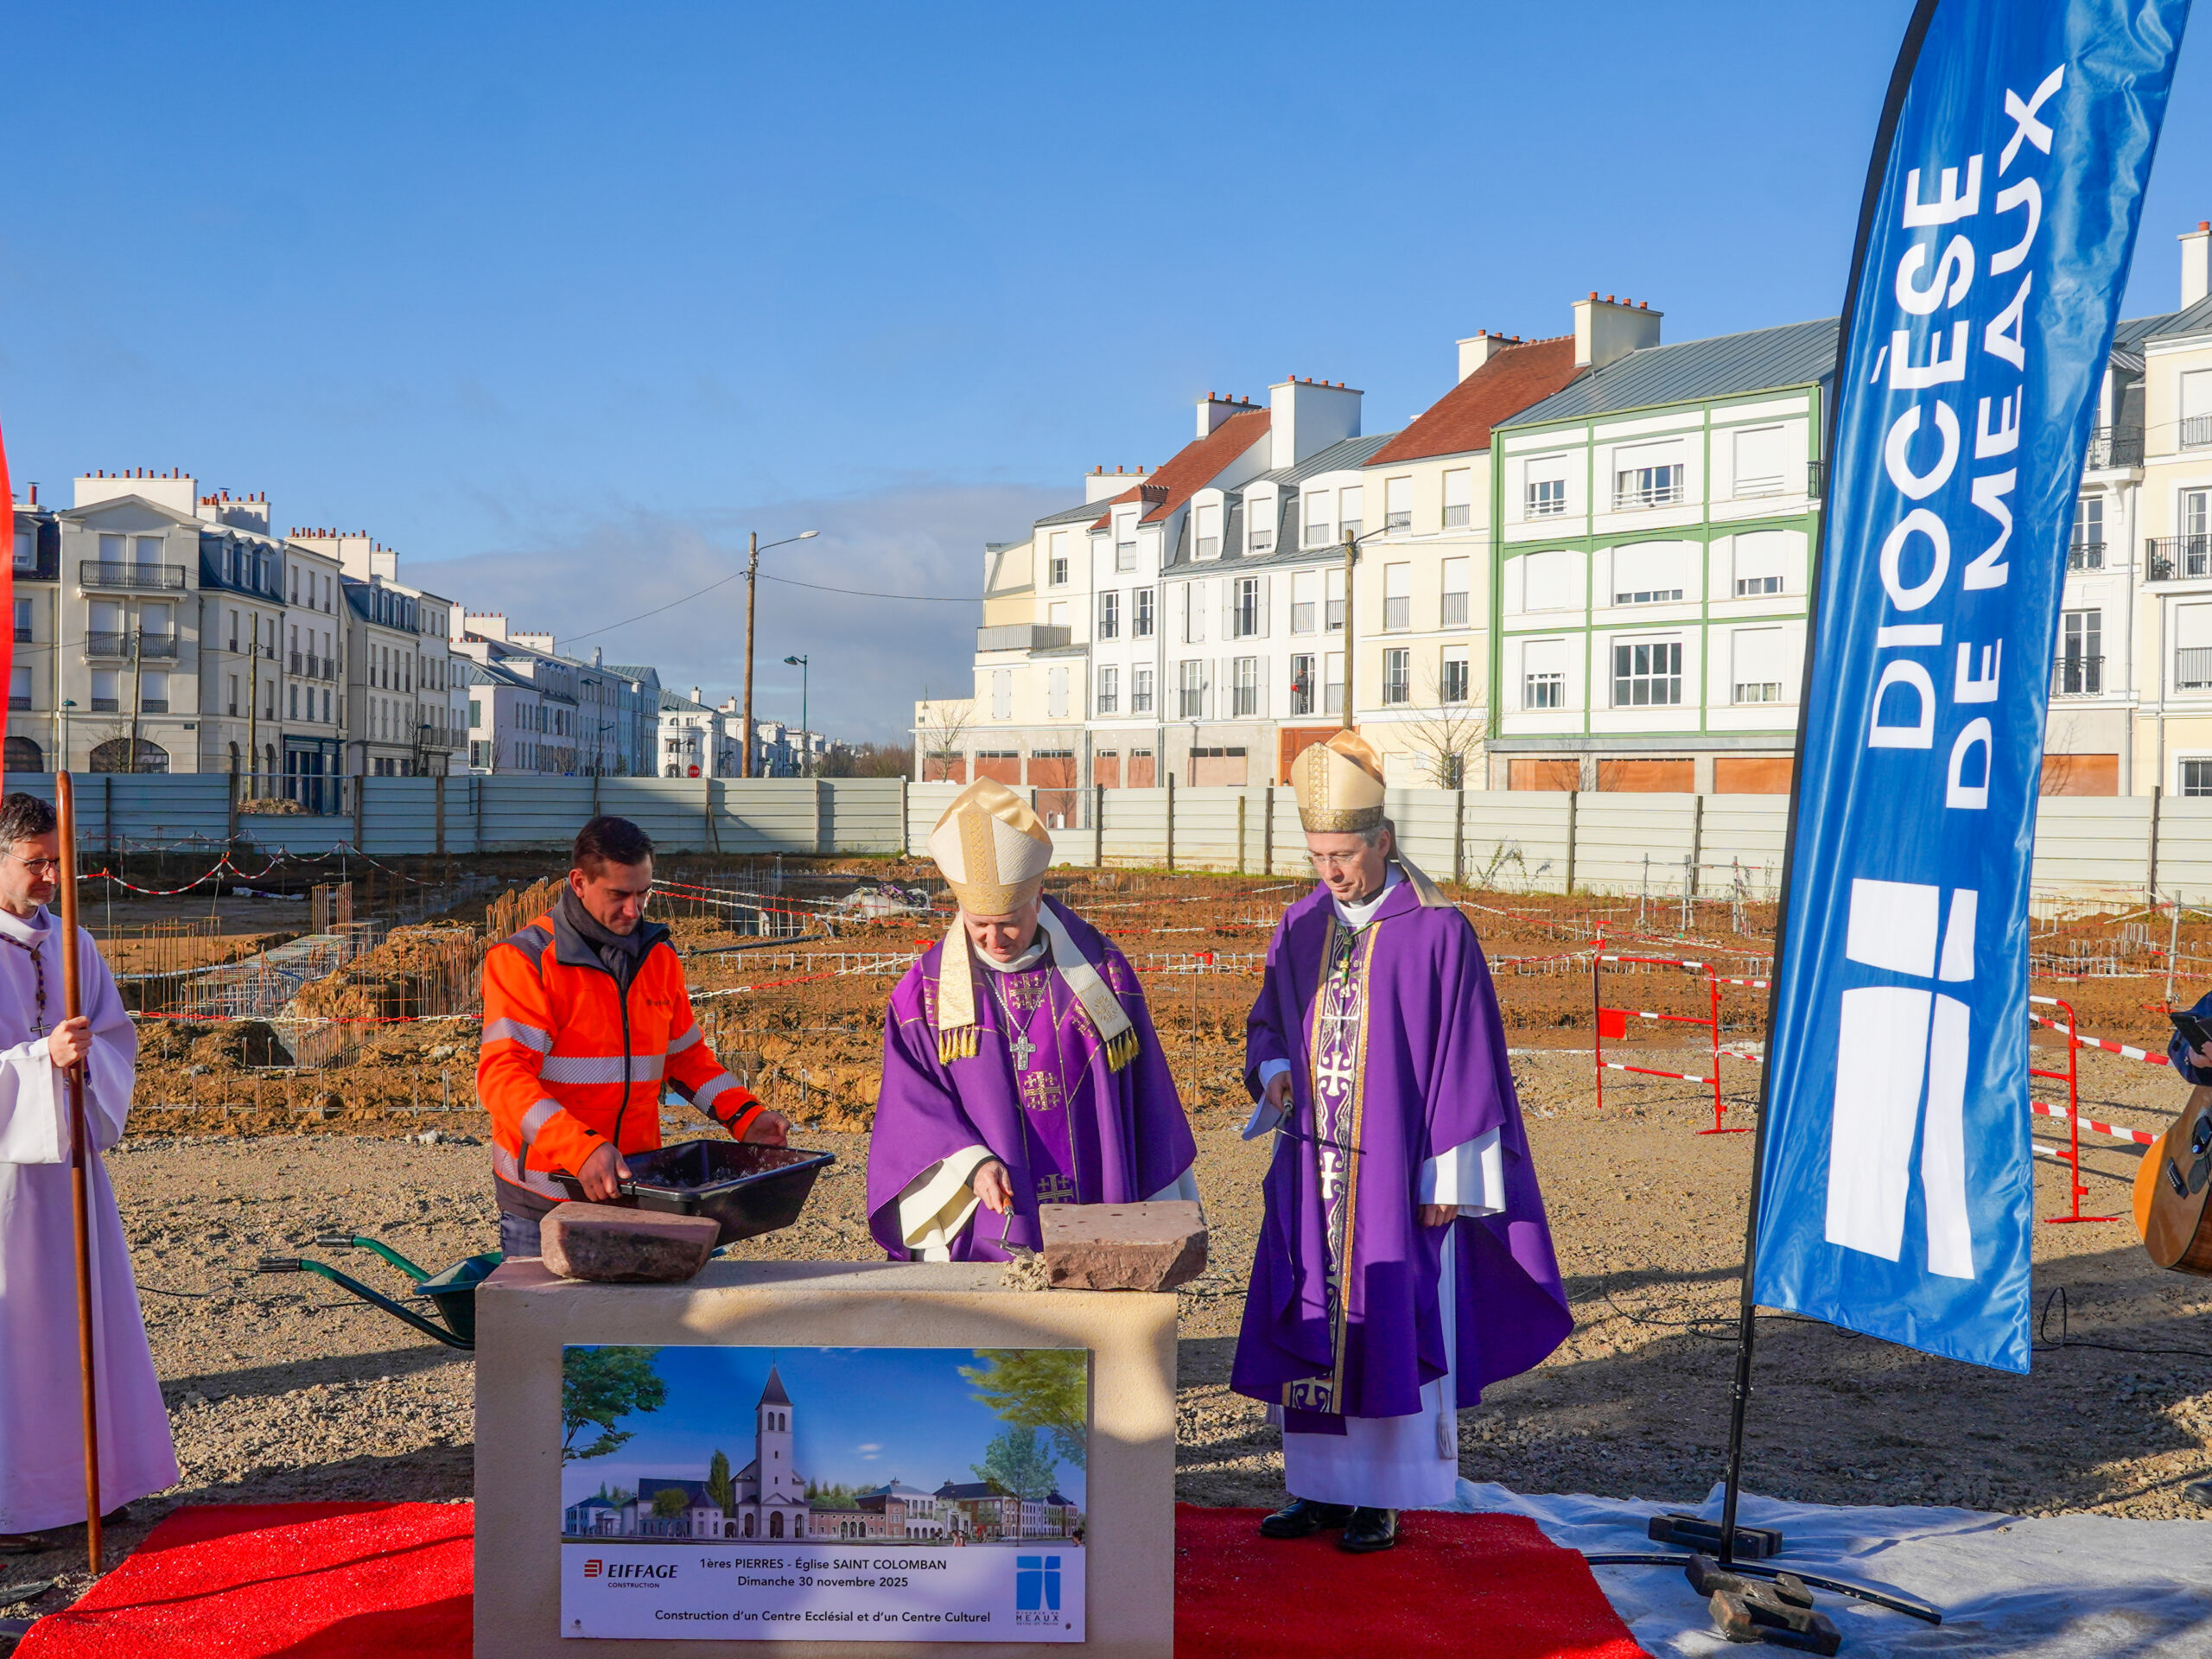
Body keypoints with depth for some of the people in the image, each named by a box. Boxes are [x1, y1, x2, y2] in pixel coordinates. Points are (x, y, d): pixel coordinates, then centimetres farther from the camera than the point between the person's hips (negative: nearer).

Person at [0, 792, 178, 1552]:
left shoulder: (71, 944, 10)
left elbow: (118, 1037, 9)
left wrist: (86, 1054, -11)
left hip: (70, 1155, 6)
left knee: (86, 1314, 12)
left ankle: (85, 1480, 24)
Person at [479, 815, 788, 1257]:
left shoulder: (658, 956, 8)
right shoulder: (524, 960, -11)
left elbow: (686, 1056, 17)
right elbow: (503, 1076, -20)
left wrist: (746, 1116, 1)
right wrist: (580, 1149, -34)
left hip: (632, 1186, 4)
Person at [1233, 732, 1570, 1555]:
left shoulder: (1437, 931, -10)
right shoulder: (1302, 926, 6)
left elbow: (1464, 1060, -9)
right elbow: (1267, 1019, 18)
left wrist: (1444, 1176, -10)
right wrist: (1272, 1070, -4)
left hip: (1397, 1172, -5)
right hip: (1312, 1170, 5)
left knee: (1390, 1325, 2)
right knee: (1309, 1321, 9)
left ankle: (1383, 1497, 15)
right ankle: (1322, 1486, 22)